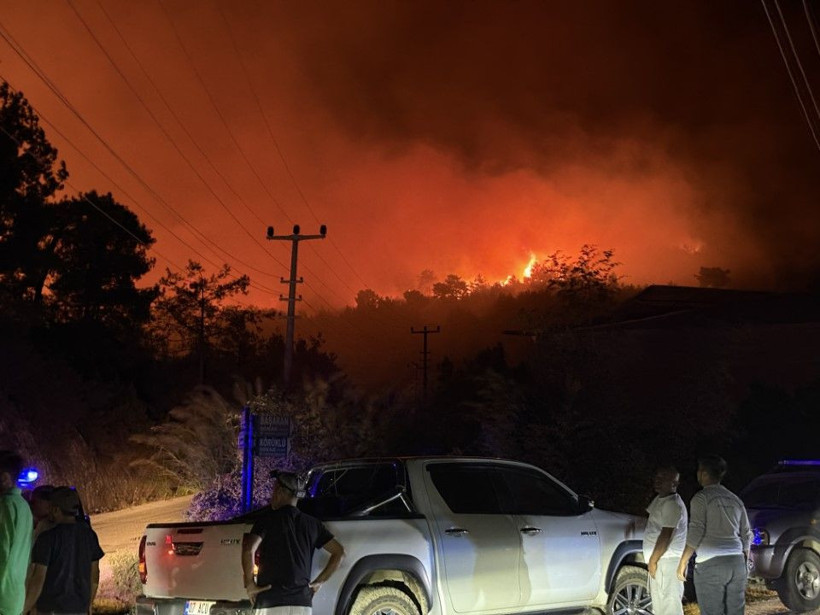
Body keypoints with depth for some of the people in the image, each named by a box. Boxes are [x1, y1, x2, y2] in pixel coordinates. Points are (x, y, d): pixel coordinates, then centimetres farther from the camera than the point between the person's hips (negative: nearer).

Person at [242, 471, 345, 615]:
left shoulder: (269, 519, -3)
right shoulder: (312, 523, 12)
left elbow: (248, 549, -19)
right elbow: (339, 551, 13)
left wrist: (249, 584, -8)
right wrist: (319, 581, 15)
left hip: (272, 602, -5)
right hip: (303, 603, 5)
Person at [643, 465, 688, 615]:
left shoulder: (673, 504, -17)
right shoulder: (659, 500, 14)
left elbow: (666, 535, -21)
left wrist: (653, 560, -18)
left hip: (667, 561, -11)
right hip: (660, 560, 11)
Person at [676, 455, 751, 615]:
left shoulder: (701, 498, -3)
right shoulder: (735, 500, 16)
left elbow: (696, 533, -11)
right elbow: (746, 535, 19)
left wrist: (683, 562, -6)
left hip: (710, 565, -6)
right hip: (737, 563, 6)